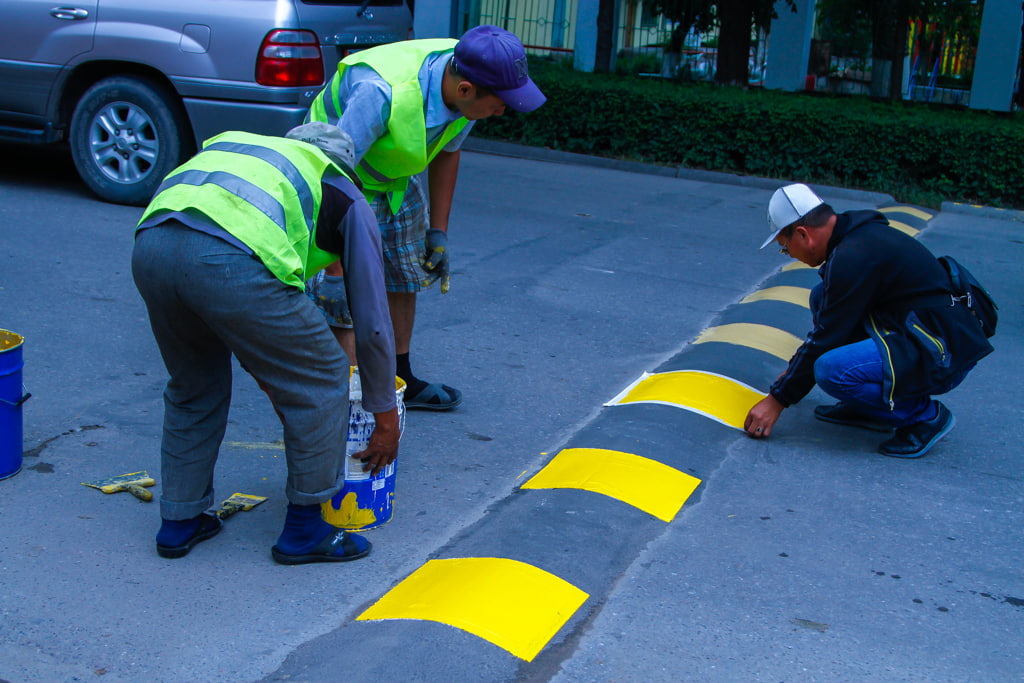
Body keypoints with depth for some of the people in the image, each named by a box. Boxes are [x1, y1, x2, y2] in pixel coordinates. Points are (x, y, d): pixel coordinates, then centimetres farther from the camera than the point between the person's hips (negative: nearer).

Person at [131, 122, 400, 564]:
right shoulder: (348, 201, 26)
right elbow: (372, 324, 25)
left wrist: (272, 384, 53)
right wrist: (386, 418, 37)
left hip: (150, 244, 6)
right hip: (230, 262, -6)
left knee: (193, 388, 31)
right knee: (322, 382, 16)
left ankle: (180, 521, 39)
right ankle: (304, 529, 26)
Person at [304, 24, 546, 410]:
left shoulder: (467, 87, -19)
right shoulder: (384, 95, -42)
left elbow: (446, 153, -1)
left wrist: (438, 230, 2)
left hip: (398, 175, 7)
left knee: (405, 275, 15)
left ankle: (400, 381, 31)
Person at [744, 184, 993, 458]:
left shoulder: (853, 257, -21)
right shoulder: (859, 233, 10)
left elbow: (826, 339, -17)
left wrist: (778, 399, -8)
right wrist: (797, 371, 32)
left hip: (944, 353, -10)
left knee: (831, 370, -28)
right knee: (821, 298, 11)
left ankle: (925, 415, -4)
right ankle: (867, 409, 13)